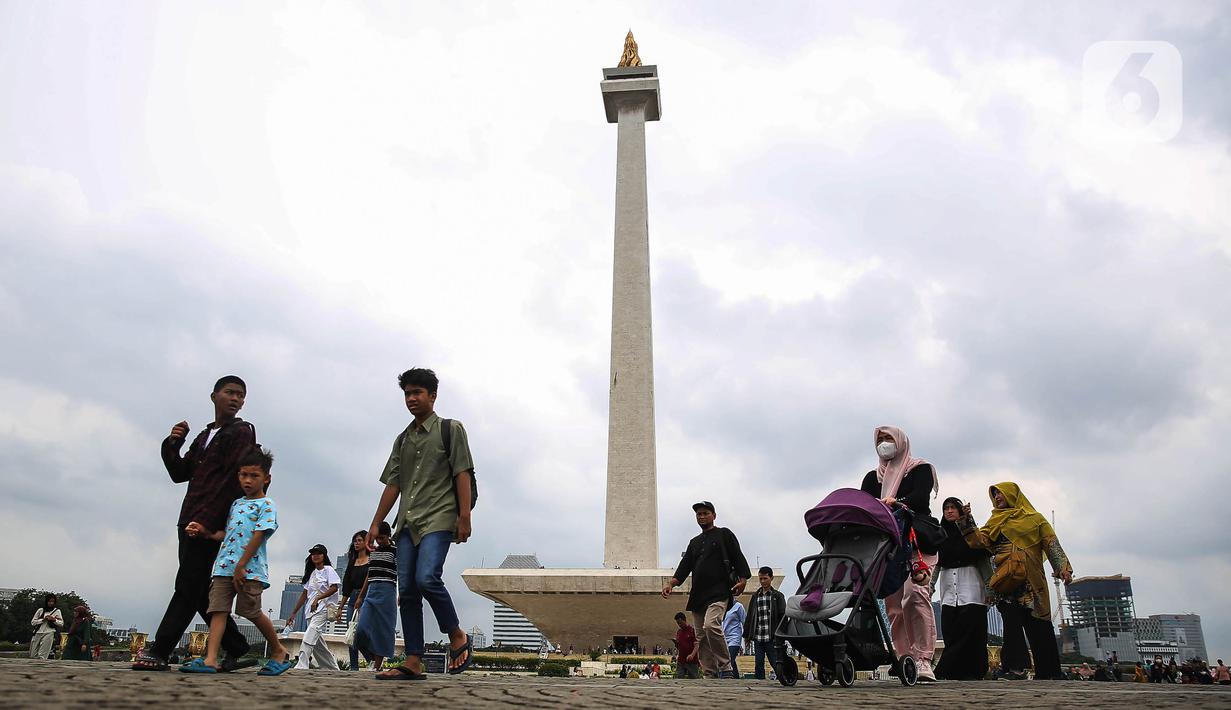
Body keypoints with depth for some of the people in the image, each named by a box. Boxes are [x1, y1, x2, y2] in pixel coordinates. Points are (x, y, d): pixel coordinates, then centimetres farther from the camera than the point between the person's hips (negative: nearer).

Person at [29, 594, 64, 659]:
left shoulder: (57, 611, 9)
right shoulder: (40, 610, 11)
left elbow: (61, 624, 7)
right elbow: (32, 622, 7)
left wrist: (54, 620, -10)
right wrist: (43, 619, -8)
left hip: (48, 634, -3)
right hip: (37, 633, 3)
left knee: (42, 656, -12)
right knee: (33, 655, 5)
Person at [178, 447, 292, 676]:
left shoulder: (266, 505, -2)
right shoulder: (236, 504, 21)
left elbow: (258, 536, -10)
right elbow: (228, 534, 23)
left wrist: (241, 566, -15)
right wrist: (204, 531, 10)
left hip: (250, 568, -7)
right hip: (224, 566, 7)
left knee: (251, 611, -5)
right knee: (218, 608, -6)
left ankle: (279, 652, 12)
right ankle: (211, 659, -11)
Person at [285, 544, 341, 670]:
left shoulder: (328, 569, 1)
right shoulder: (311, 573, 21)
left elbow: (334, 588, -11)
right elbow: (305, 594, 19)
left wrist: (318, 598, -20)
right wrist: (293, 613, 15)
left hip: (322, 609, -8)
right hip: (311, 610, 8)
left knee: (310, 636, -25)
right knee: (317, 642, 7)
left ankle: (302, 666, -34)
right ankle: (332, 668, 16)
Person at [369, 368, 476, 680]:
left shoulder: (450, 429, 5)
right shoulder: (403, 439, 21)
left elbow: (462, 474, -3)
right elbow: (392, 485, 19)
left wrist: (464, 516, -13)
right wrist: (375, 524, 12)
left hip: (439, 518, -6)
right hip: (407, 523, 6)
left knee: (427, 578, -22)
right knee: (407, 590, 0)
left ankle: (457, 636, -1)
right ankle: (413, 662, 2)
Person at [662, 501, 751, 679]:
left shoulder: (724, 534, 10)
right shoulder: (694, 542, 26)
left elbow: (738, 557, 1)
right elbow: (685, 565, 16)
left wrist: (742, 579, -14)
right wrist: (671, 583, 0)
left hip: (719, 592, -7)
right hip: (698, 595, 7)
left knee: (711, 626, -26)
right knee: (701, 638, 2)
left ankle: (725, 669, -15)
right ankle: (711, 675, 6)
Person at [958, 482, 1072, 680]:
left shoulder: (1035, 519, 15)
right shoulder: (995, 522, 22)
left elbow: (1052, 543, 7)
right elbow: (979, 540, 8)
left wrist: (1063, 567, -6)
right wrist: (967, 522, -6)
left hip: (1031, 581, -2)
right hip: (1005, 581, 2)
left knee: (1039, 627, -3)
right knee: (1012, 623, -7)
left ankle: (1048, 673, 3)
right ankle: (1016, 669, -11)